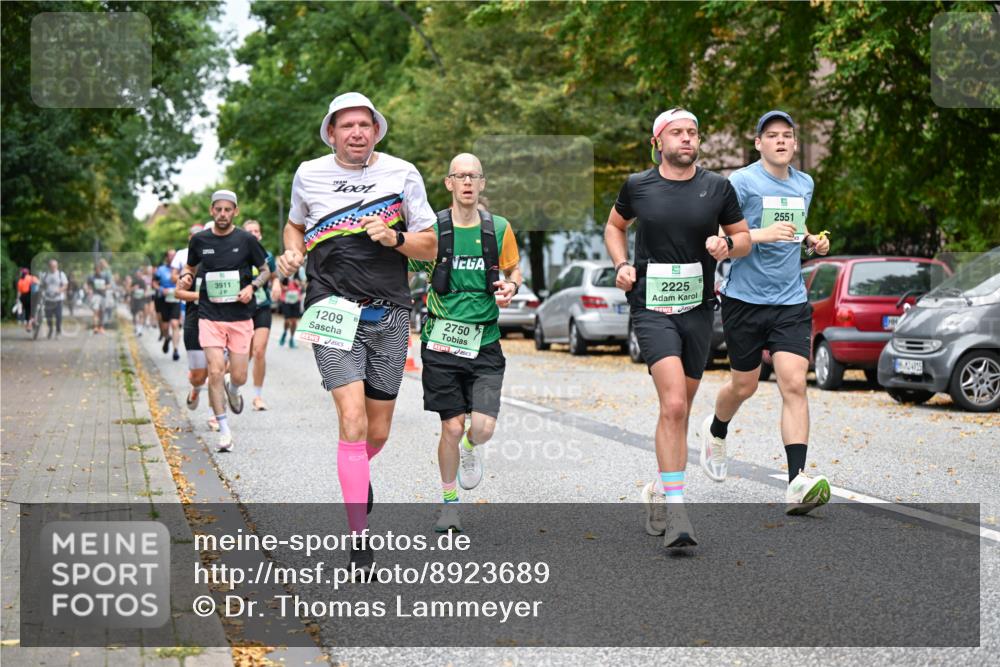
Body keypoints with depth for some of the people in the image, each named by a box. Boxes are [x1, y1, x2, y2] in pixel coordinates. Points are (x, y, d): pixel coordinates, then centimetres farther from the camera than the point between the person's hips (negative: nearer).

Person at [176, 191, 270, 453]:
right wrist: (185, 277, -3)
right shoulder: (199, 240, 3)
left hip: (240, 317, 0)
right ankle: (224, 430, -1)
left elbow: (266, 270, 9)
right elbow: (190, 266, 20)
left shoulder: (246, 240, -1)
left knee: (239, 376, 1)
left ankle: (232, 390, 41)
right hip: (210, 316, 0)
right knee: (215, 372, -12)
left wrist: (252, 286, -10)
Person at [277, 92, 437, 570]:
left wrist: (395, 237, -14)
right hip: (333, 309, -2)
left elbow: (430, 248, 6)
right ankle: (359, 540, -13)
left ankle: (357, 471, 46)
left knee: (378, 431, 9)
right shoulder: (309, 175, 5)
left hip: (390, 313, 2)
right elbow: (295, 224, 24)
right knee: (353, 419, -17)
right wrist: (291, 254, 3)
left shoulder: (402, 173, 3)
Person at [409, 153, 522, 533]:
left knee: (483, 426, -10)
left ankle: (470, 448, 29)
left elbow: (514, 270, 17)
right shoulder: (432, 228, -2)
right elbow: (405, 271, 9)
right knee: (452, 426, 0)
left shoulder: (499, 229, 3)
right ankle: (449, 502, 22)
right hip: (442, 342, -1)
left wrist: (510, 288, -4)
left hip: (484, 341, 1)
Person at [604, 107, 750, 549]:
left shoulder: (718, 188, 3)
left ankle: (660, 491, 32)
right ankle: (675, 511, -22)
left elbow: (744, 238, 13)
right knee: (673, 404, -20)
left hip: (698, 309, 3)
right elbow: (614, 225, 20)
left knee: (679, 409, 12)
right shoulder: (637, 186, 2)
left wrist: (727, 244, -10)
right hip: (651, 308, -3)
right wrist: (621, 264, 3)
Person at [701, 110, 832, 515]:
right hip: (745, 299, -3)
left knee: (794, 385, -11)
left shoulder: (805, 184, 11)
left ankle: (797, 482, -17)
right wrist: (761, 234, -25)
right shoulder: (742, 181, -7)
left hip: (791, 302, 3)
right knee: (744, 385, 10)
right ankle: (715, 432, 44)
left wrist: (810, 240, 8)